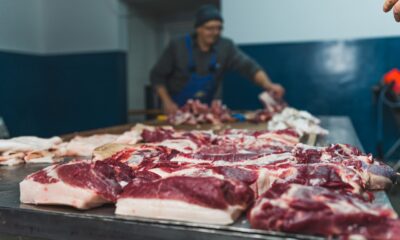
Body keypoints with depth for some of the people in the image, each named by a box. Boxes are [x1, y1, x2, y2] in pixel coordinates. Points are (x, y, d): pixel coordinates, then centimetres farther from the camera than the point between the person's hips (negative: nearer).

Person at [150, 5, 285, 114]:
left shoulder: (226, 47, -9)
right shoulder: (177, 46, -13)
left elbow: (248, 66, -17)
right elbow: (157, 76, -7)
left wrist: (267, 85, -34)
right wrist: (167, 101, -17)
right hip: (179, 111, -2)